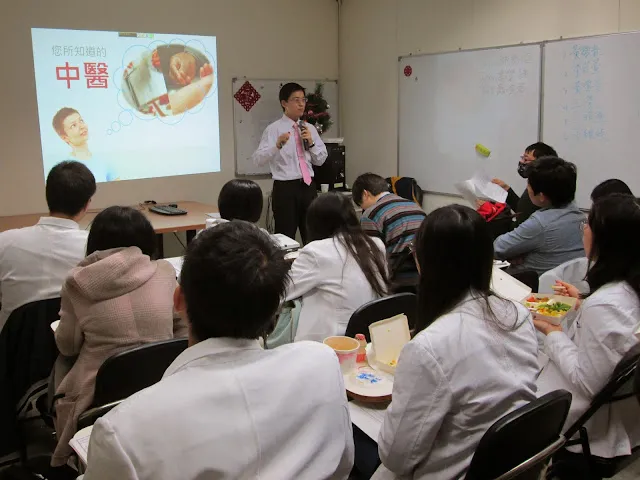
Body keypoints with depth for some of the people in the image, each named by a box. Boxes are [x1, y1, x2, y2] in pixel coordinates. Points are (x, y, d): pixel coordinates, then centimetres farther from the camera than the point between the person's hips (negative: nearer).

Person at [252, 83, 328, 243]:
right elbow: (258, 160, -16)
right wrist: (278, 145, -31)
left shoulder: (309, 128, 12)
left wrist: (311, 143, -5)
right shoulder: (274, 129, -5)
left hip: (308, 187, 5)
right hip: (285, 188, -5)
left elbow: (321, 160, 12)